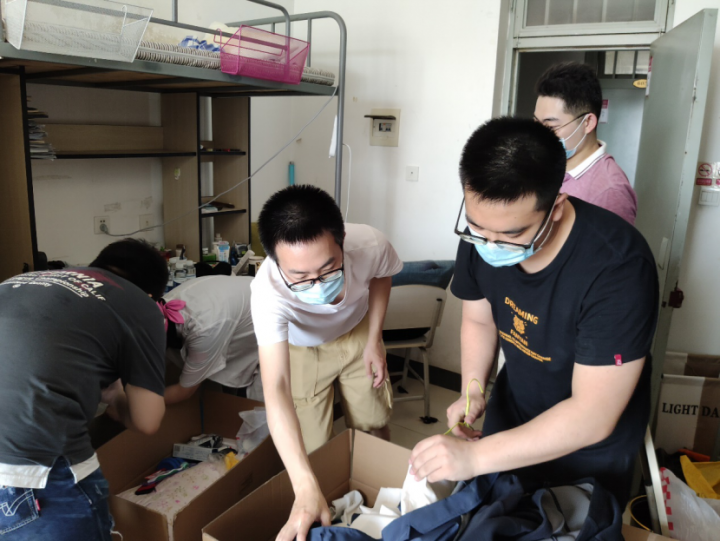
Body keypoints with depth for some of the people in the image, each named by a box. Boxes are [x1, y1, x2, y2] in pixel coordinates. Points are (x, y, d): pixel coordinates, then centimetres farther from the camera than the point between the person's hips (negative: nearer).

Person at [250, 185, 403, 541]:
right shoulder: (268, 290, -44)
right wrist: (306, 488, -57)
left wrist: (374, 340, -12)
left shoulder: (370, 244, -37)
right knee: (312, 452, -2)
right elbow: (275, 389, -48)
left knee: (373, 431, 10)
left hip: (358, 332, 2)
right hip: (301, 348, -2)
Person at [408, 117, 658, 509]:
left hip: (590, 451, -4)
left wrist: (476, 455, -36)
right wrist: (473, 389, -17)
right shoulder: (479, 235, -19)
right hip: (511, 415, 5)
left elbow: (592, 417, -33)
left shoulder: (619, 266, -36)